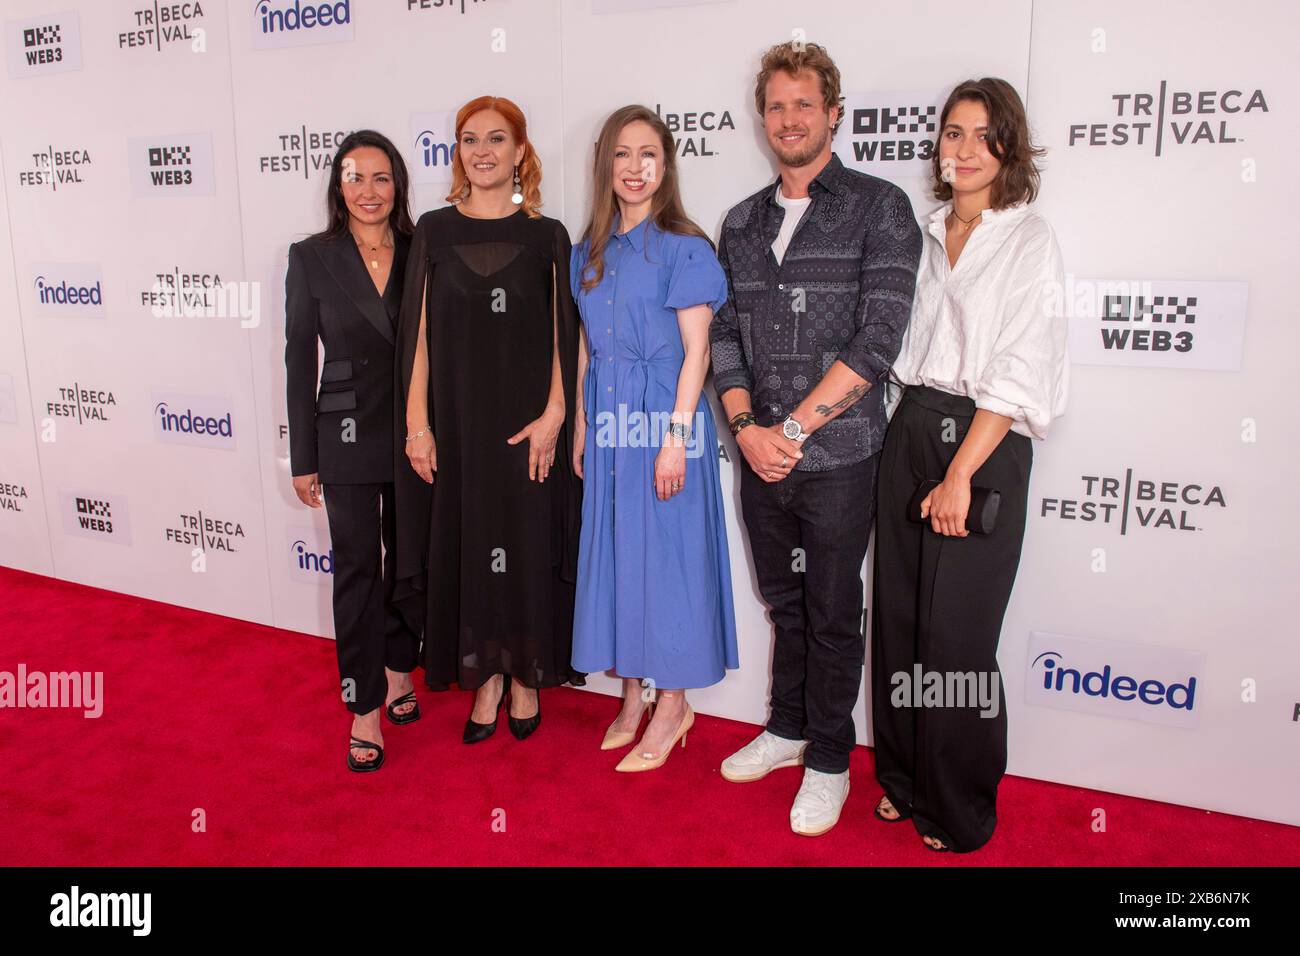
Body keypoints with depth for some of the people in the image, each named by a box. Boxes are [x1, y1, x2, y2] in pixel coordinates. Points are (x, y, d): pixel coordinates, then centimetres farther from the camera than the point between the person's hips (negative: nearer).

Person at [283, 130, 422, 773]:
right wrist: (303, 458, -1)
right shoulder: (312, 258, -2)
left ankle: (399, 670, 35)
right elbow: (300, 360, -1)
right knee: (357, 569, 2)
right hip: (348, 436, -2)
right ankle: (364, 710, 12)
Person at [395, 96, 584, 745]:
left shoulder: (546, 236, 3)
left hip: (527, 419, -1)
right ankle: (486, 678, 23)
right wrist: (417, 423, -4)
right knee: (467, 544, 7)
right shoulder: (434, 230, 5)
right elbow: (418, 333, 2)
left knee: (528, 544, 6)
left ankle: (527, 677, 23)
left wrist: (554, 413, -11)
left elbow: (563, 336, 1)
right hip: (456, 418, 1)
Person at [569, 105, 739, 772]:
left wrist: (676, 437, -16)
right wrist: (582, 427, 12)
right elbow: (588, 347, 15)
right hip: (608, 424, 6)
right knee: (613, 546, 11)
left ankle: (673, 703, 16)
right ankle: (633, 695, 26)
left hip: (663, 418, -6)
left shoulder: (683, 248, -6)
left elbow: (696, 351, -10)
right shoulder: (589, 253, 11)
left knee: (664, 549, 0)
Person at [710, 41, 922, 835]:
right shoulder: (743, 223, 10)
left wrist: (792, 429, -16)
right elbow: (725, 335, 8)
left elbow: (878, 339, -14)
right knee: (785, 603, 19)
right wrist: (746, 427, -8)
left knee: (833, 614, 8)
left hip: (838, 458, -4)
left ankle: (829, 760, 27)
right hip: (761, 457, 5)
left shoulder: (879, 208, -6)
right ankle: (787, 729, 38)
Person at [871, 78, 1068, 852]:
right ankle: (905, 778, 28)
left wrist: (960, 475, -17)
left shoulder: (1029, 242, -5)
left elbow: (1018, 372, -12)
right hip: (909, 432, 6)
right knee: (899, 619, 9)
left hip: (984, 446, -5)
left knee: (956, 636, -1)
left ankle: (960, 812, 19)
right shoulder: (925, 235, 12)